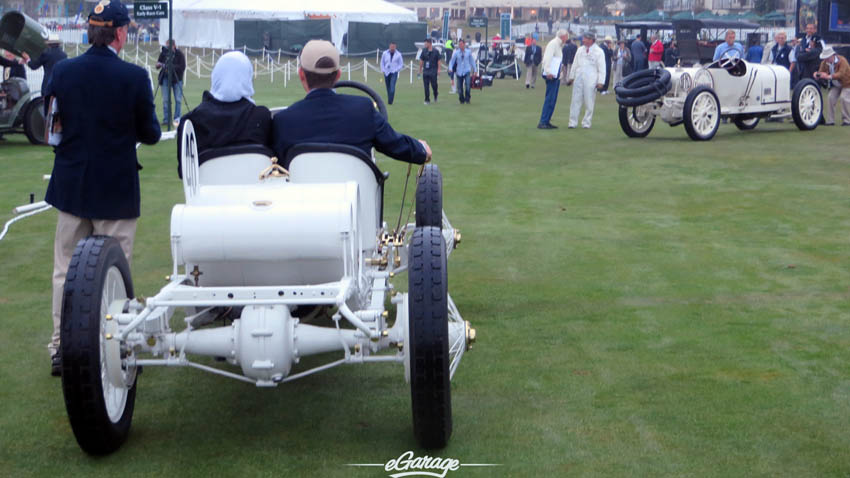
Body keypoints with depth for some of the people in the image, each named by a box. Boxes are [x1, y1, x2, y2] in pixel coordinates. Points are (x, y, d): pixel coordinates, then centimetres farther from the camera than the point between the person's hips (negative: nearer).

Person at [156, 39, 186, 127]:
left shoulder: (179, 54, -5)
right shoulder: (163, 53, 2)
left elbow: (182, 67, -12)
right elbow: (158, 66, 7)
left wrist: (172, 67, -22)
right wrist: (158, 65, -17)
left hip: (177, 79, -2)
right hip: (166, 79, 2)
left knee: (178, 100, 0)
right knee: (165, 100, 0)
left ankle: (177, 119, 8)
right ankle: (166, 119, 5)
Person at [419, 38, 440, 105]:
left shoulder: (436, 51, -2)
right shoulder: (424, 51, 6)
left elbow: (438, 61, 1)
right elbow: (421, 60, 12)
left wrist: (438, 70, -5)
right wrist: (420, 69, 12)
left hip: (433, 71, -2)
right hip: (425, 71, 3)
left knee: (434, 85, 0)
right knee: (426, 86, 0)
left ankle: (435, 97, 27)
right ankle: (427, 100, 5)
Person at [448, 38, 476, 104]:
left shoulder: (468, 52, 3)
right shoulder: (456, 53, 1)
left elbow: (472, 61, 13)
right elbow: (452, 61, 4)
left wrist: (475, 70, 15)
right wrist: (450, 68, -14)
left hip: (467, 71, -1)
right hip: (459, 72, 1)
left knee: (468, 85, -20)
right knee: (460, 88, 2)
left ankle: (467, 99, -4)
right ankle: (461, 100, 24)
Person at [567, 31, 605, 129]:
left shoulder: (598, 52, 0)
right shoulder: (580, 50, 13)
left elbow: (602, 68, -1)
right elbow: (575, 64, 20)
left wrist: (600, 82, -7)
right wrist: (571, 76, 17)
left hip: (590, 81, -4)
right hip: (579, 79, 4)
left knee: (589, 102, -1)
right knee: (576, 100, 0)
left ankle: (586, 123, 8)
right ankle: (573, 122, 4)